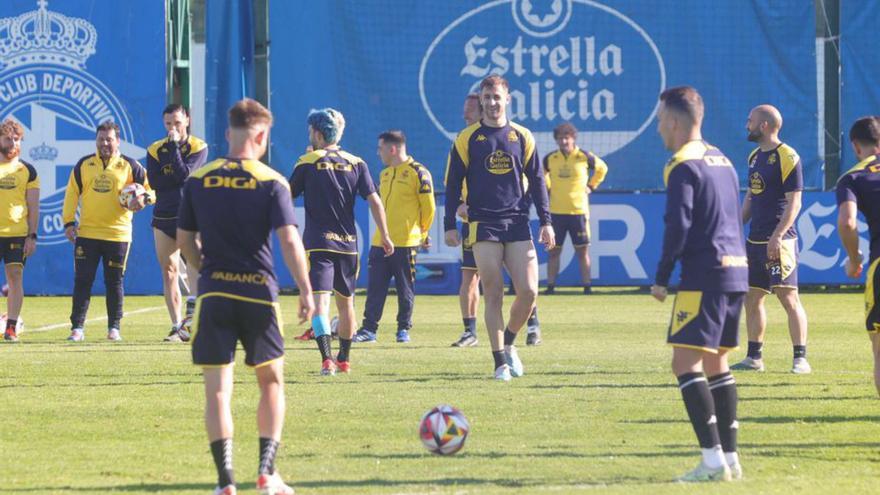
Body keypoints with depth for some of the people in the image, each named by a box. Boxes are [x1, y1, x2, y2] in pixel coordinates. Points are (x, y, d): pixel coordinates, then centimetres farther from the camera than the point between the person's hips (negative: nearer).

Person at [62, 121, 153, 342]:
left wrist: (144, 199, -16)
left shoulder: (129, 166, 2)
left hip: (118, 234, -1)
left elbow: (150, 189, 6)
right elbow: (71, 194, 10)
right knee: (82, 281, -1)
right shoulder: (84, 165, 8)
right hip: (86, 233, 2)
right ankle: (77, 327, 3)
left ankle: (114, 328, 14)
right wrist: (69, 222, 3)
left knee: (114, 282, 4)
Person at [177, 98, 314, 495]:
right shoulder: (272, 183, -5)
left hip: (213, 295, 1)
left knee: (217, 389, 2)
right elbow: (289, 240, -11)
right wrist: (305, 291, -6)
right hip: (259, 292, -1)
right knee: (271, 381, 15)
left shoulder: (198, 180, 3)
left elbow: (184, 239, 9)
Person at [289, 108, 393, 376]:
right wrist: (385, 236, 5)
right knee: (346, 303, 19)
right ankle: (344, 359, 31)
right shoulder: (356, 163, 7)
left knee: (320, 300, -13)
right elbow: (374, 201, 1)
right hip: (348, 243, 4)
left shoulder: (307, 163, -3)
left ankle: (327, 359, -30)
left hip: (318, 243, -4)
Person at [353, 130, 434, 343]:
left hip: (405, 243, -7)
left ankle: (404, 329, 10)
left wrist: (422, 234, 3)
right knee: (375, 287, 3)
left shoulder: (418, 172, -8)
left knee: (405, 289, 2)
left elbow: (428, 207, -5)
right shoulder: (384, 174, 15)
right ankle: (369, 329, 4)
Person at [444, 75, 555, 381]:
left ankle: (508, 343, 18)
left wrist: (545, 221, 6)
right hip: (483, 226, -2)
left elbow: (536, 181, 12)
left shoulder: (522, 137, 9)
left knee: (528, 291, -7)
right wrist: (449, 225, -1)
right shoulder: (467, 139, 4)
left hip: (517, 223, 2)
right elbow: (453, 184, 5)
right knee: (494, 295, -4)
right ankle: (501, 362, 2)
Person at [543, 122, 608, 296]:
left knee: (582, 251, 1)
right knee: (554, 251, 4)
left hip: (579, 210, -2)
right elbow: (542, 174, 24)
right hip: (556, 211, 2)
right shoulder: (550, 159, 2)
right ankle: (550, 286, 8)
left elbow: (602, 168, 14)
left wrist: (591, 185, 8)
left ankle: (587, 286, 6)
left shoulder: (584, 157, -3)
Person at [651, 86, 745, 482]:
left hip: (704, 275, -9)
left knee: (685, 362, -10)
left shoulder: (682, 166, -9)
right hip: (736, 270, 9)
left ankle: (713, 459, -18)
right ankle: (730, 457, 14)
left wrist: (662, 277, -8)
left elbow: (678, 225, -16)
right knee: (716, 361, 15)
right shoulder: (722, 161, 18)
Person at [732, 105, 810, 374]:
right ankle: (754, 358, 17)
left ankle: (800, 359, -9)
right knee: (752, 299, 10)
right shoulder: (755, 157, 15)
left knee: (788, 298, -10)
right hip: (755, 239, 9)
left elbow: (794, 202, -14)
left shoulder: (787, 157, -11)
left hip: (779, 241, -9)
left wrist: (777, 236, -21)